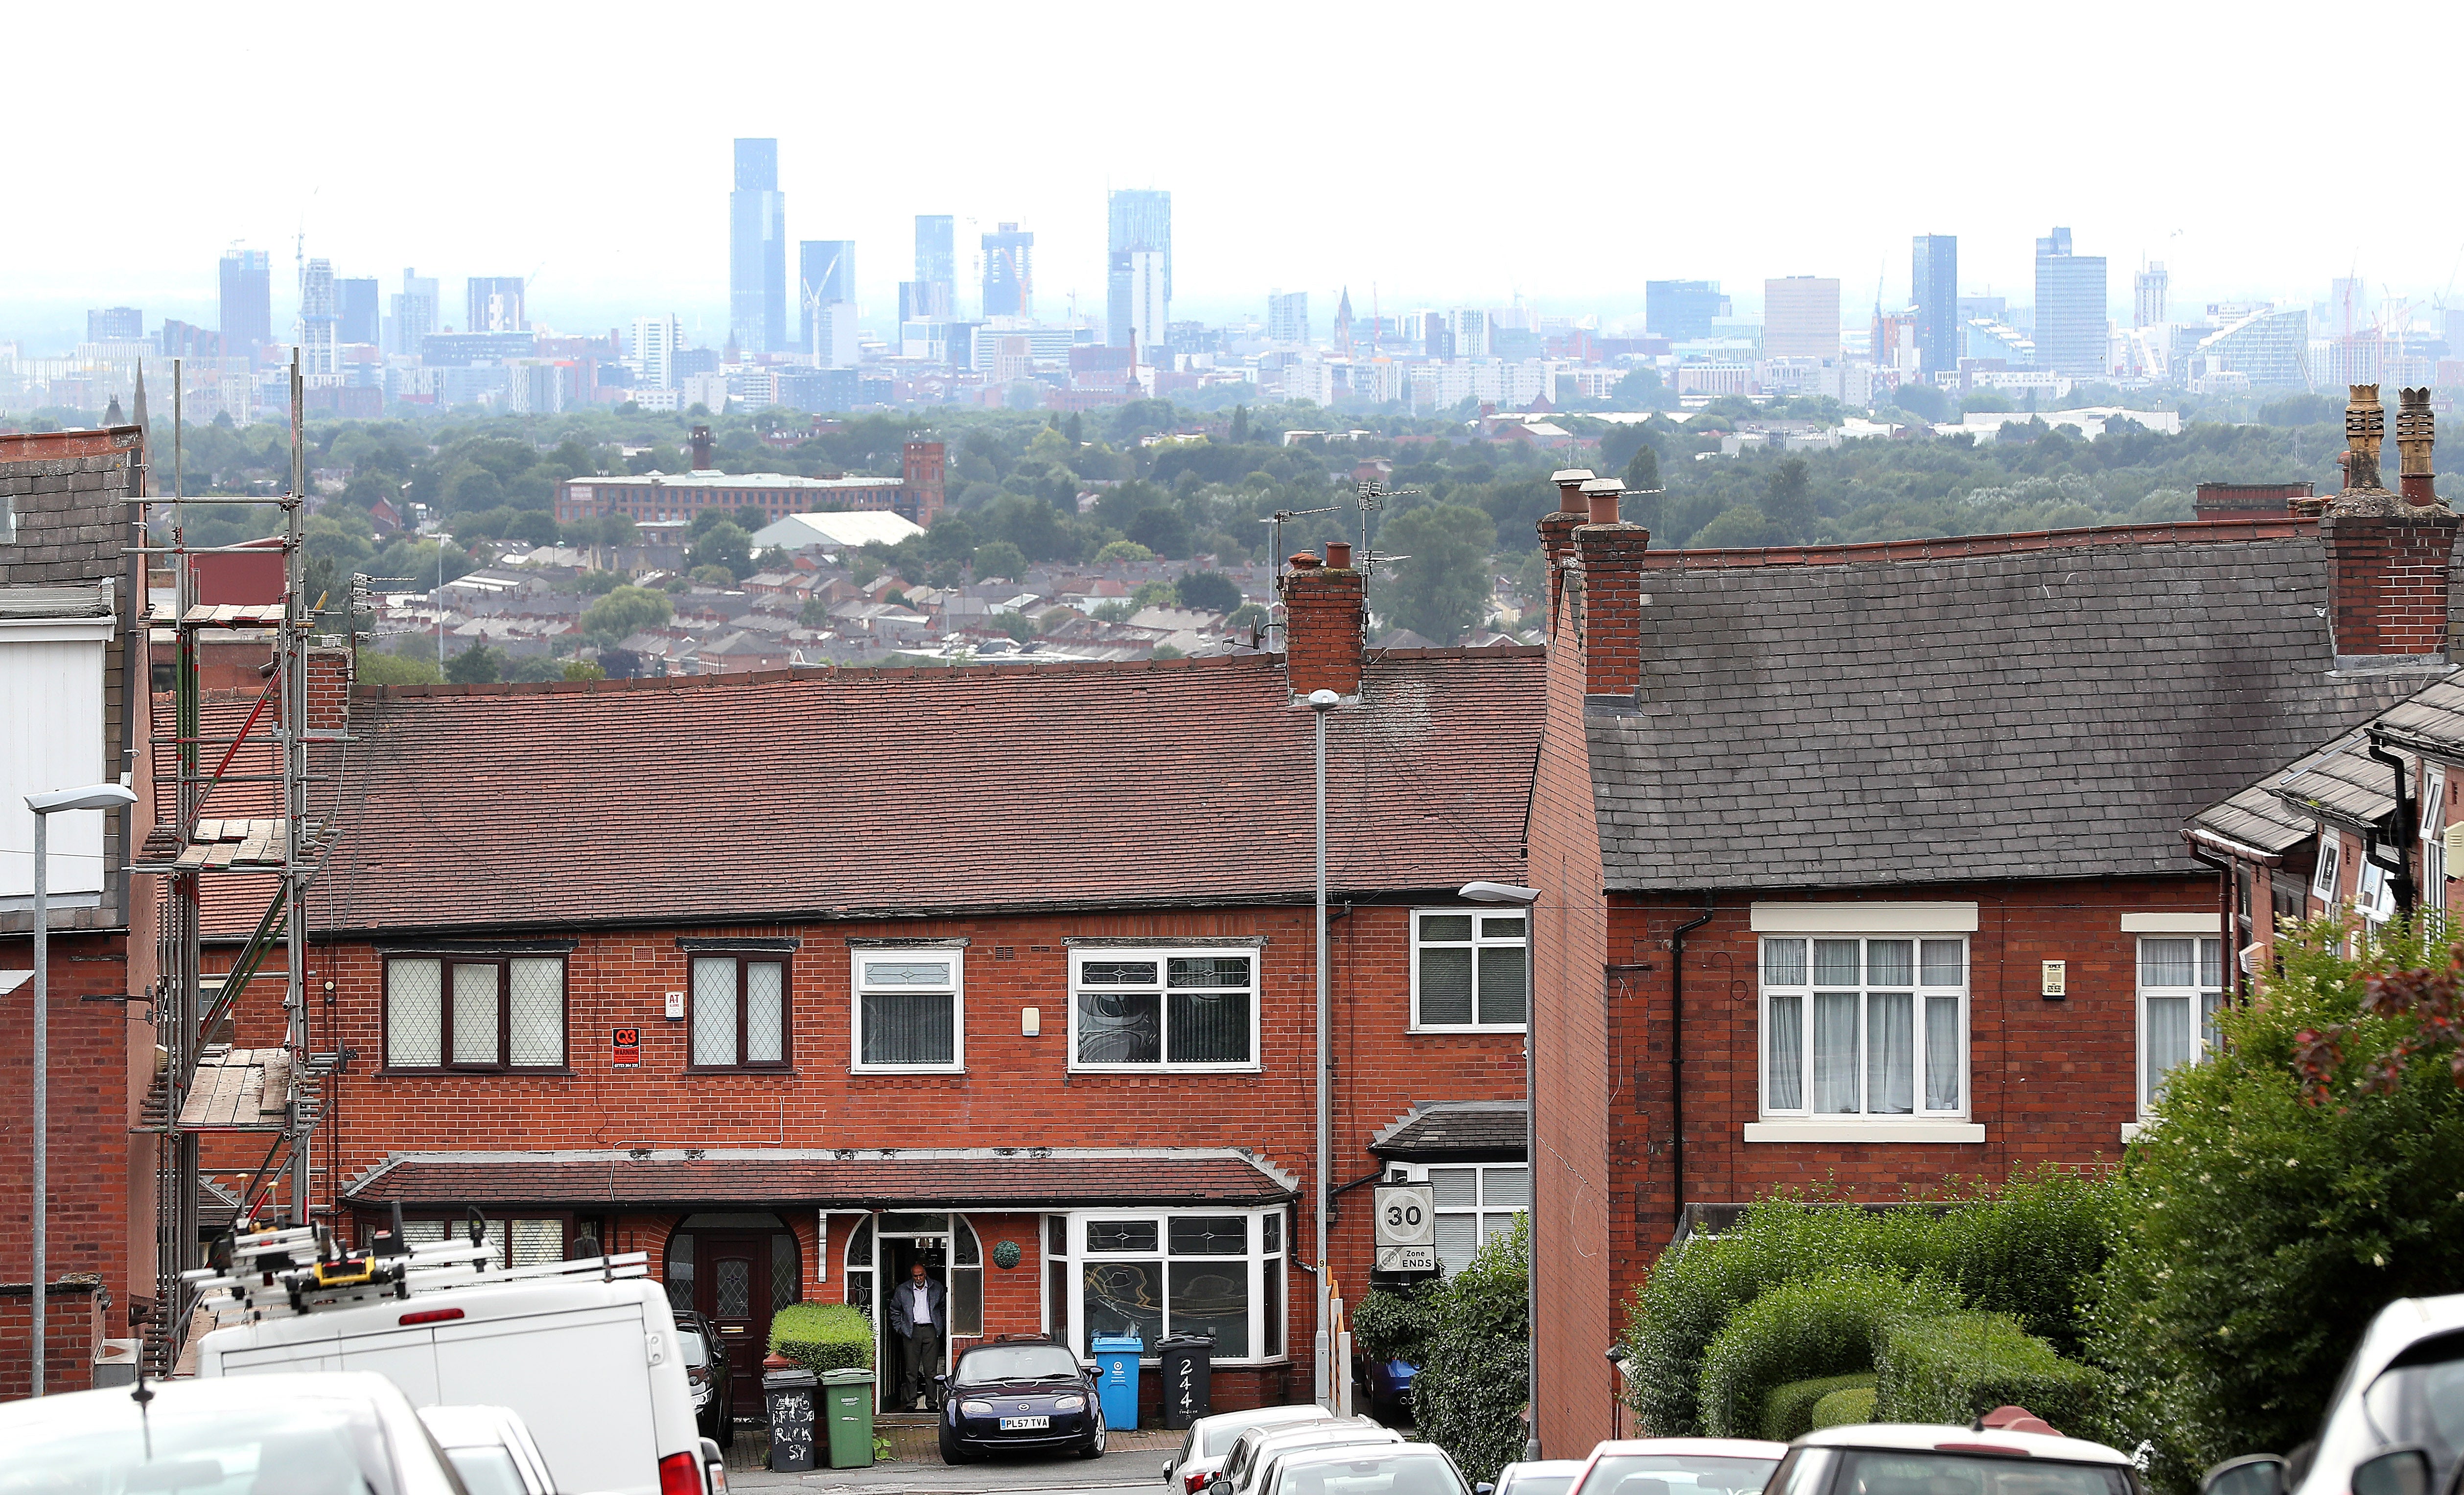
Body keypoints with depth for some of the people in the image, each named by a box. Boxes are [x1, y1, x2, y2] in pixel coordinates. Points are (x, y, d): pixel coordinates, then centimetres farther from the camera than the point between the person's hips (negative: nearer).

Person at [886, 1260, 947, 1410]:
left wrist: (944, 1326, 12)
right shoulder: (902, 1290, 5)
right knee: (911, 1369, -1)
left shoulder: (937, 1289, 7)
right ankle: (911, 1400, 4)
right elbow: (895, 1311, 15)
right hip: (911, 1332, 0)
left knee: (931, 1369, -1)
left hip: (931, 1330, 0)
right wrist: (899, 1328, 6)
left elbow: (944, 1308, 19)